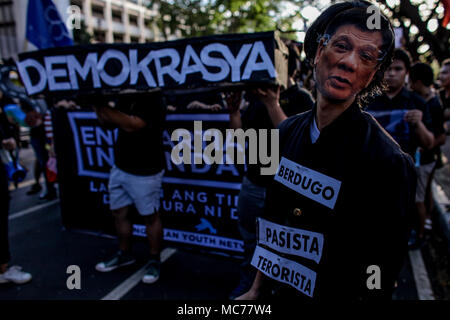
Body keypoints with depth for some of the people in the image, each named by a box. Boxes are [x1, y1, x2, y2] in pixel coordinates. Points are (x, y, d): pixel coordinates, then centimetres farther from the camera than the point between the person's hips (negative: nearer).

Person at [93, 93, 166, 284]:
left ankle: (154, 261, 20)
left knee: (150, 217, 4)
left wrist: (104, 107, -25)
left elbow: (132, 125, -29)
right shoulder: (124, 100, 10)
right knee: (119, 213, 15)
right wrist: (98, 104, -5)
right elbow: (109, 123, 10)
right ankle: (124, 254, 34)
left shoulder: (152, 103, -15)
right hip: (120, 168, 8)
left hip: (145, 173, -8)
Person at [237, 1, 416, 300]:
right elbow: (271, 223, 2)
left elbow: (379, 283, -16)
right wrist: (258, 287, 8)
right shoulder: (289, 130, -6)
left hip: (333, 295, -4)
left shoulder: (389, 163, -22)